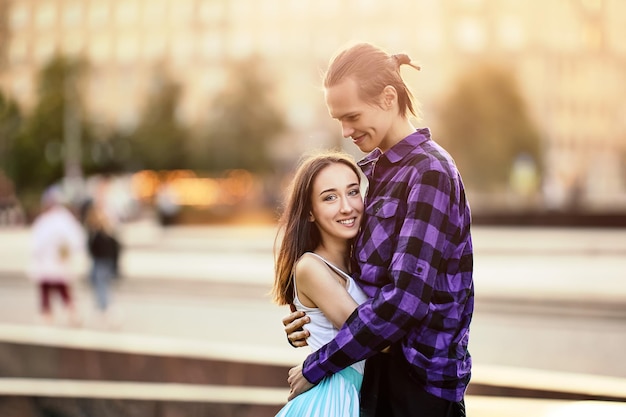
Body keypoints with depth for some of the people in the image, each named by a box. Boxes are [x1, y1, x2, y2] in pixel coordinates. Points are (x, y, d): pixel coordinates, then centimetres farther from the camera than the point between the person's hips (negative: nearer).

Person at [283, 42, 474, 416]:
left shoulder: (429, 172, -15)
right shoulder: (372, 168, 8)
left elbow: (406, 298, -23)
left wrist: (317, 367, -18)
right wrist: (307, 322, -5)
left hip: (419, 377, -7)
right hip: (377, 367, 7)